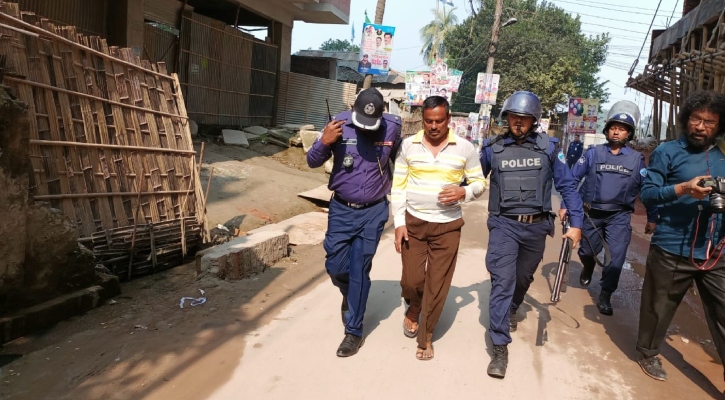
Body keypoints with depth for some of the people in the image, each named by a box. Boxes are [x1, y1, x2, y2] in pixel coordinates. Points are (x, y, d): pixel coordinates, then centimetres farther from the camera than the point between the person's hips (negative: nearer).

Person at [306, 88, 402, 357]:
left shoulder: (393, 127, -10)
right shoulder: (340, 124, -12)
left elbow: (399, 161, 10)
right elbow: (312, 162, -6)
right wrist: (324, 142, -26)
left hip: (373, 212, -1)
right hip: (341, 209, 1)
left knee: (359, 271, 3)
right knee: (335, 266, 7)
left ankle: (354, 332, 17)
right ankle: (350, 294, 42)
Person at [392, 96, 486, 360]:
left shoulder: (465, 148, -4)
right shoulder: (408, 145, -2)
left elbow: (479, 183, 4)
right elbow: (398, 186, 1)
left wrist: (464, 192, -19)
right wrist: (399, 223, -5)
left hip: (448, 227, 0)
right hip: (413, 222, 1)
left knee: (437, 285, 5)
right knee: (411, 280, 4)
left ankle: (426, 336, 23)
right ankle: (413, 310, 39)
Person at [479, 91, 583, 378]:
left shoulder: (549, 147, -3)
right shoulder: (492, 148, -3)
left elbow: (567, 186, 0)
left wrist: (576, 223, -4)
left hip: (536, 226, 2)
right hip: (504, 225, -2)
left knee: (523, 277, 21)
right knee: (502, 281, -10)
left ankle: (511, 309, 52)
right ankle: (500, 348, -4)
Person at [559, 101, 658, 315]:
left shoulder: (636, 159, -3)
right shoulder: (593, 153, -6)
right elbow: (573, 179, -2)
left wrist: (652, 218, 5)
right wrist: (565, 205, -5)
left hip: (619, 216, 0)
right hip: (591, 213, 0)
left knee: (616, 256, -9)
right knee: (587, 251, 14)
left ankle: (605, 296, 7)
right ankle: (588, 269, 49)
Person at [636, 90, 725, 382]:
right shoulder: (668, 152, -2)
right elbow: (647, 194, -9)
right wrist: (683, 188, -24)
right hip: (672, 250, -4)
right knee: (659, 307, 10)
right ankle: (648, 352, 33)